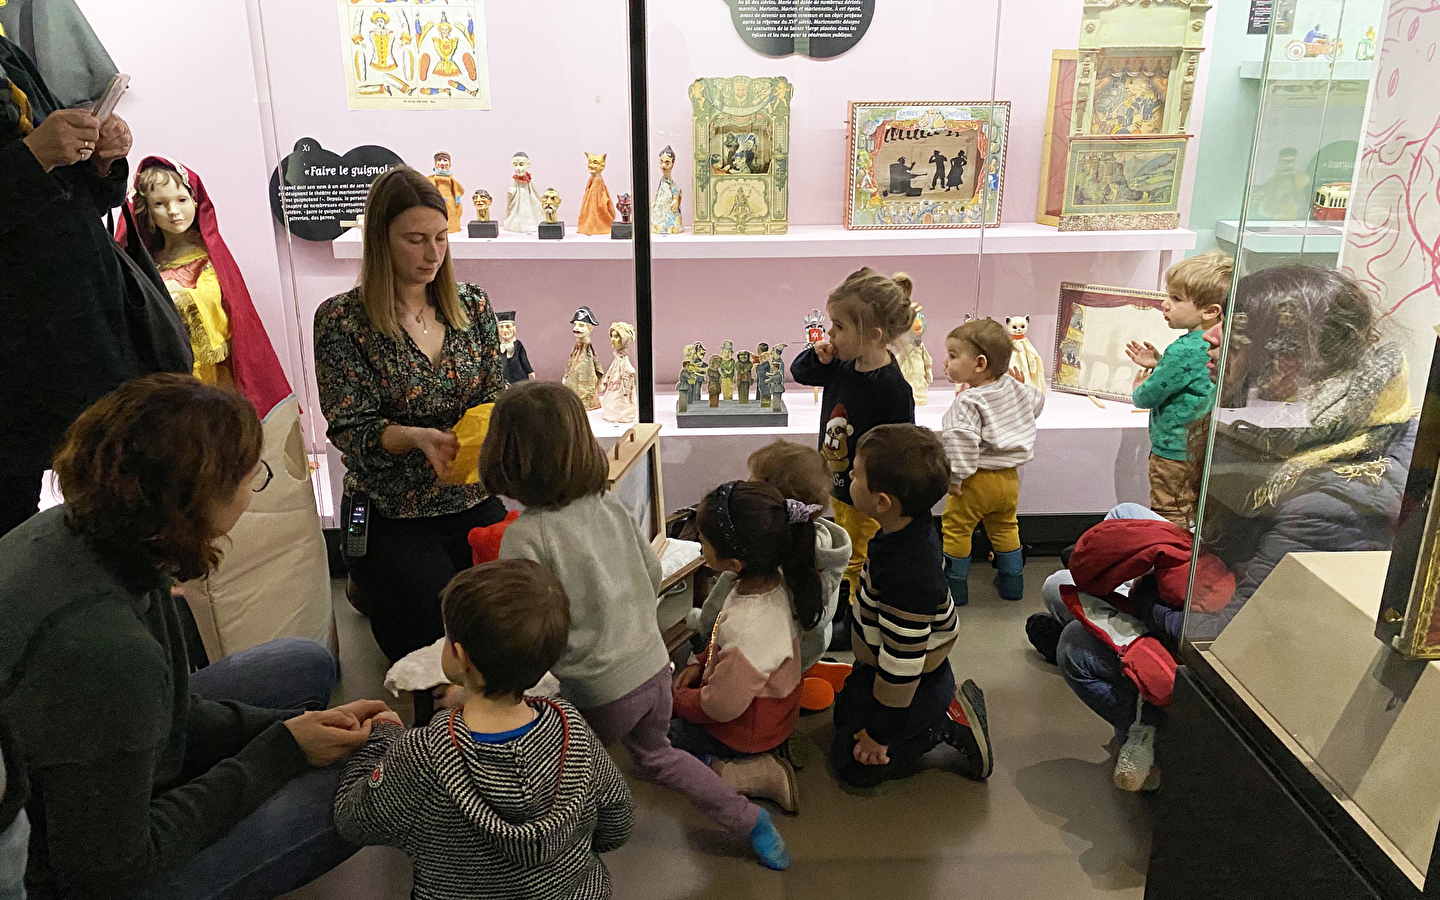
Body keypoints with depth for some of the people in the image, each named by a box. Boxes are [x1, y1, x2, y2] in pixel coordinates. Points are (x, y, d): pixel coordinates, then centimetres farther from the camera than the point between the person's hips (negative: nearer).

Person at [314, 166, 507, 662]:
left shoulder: (471, 304, 5)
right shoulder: (342, 320, -8)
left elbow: (496, 395, 6)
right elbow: (352, 430, -11)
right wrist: (416, 437, -30)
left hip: (472, 501, 4)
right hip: (389, 515, -4)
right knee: (448, 632, -13)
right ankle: (373, 590, 18)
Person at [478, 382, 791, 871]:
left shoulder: (524, 536, -21)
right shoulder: (610, 506, -3)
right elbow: (654, 573, 8)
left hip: (599, 694, -6)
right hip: (653, 667, 6)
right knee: (655, 755, 30)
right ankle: (749, 819, 30)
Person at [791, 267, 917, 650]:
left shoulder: (892, 388, -31)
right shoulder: (844, 366, -8)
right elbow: (799, 373, 10)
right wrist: (818, 356, -10)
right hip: (840, 483, 8)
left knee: (860, 559, 12)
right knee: (845, 551, 28)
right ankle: (845, 602, 50)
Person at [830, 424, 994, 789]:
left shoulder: (907, 578, -41)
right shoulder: (910, 528, -12)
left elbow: (901, 665, -31)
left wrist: (877, 733, -17)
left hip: (910, 688, -9)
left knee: (852, 764, 6)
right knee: (844, 716, 28)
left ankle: (951, 724, 7)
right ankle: (945, 708, 22)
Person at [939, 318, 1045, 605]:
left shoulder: (968, 402, -22)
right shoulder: (1014, 388, 1)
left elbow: (961, 439, -33)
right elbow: (1037, 400, 21)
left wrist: (956, 475, -24)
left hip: (977, 481, -8)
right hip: (1010, 477, 8)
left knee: (956, 528, 7)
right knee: (1005, 528, 23)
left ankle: (954, 585, 14)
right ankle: (1012, 581, 34)